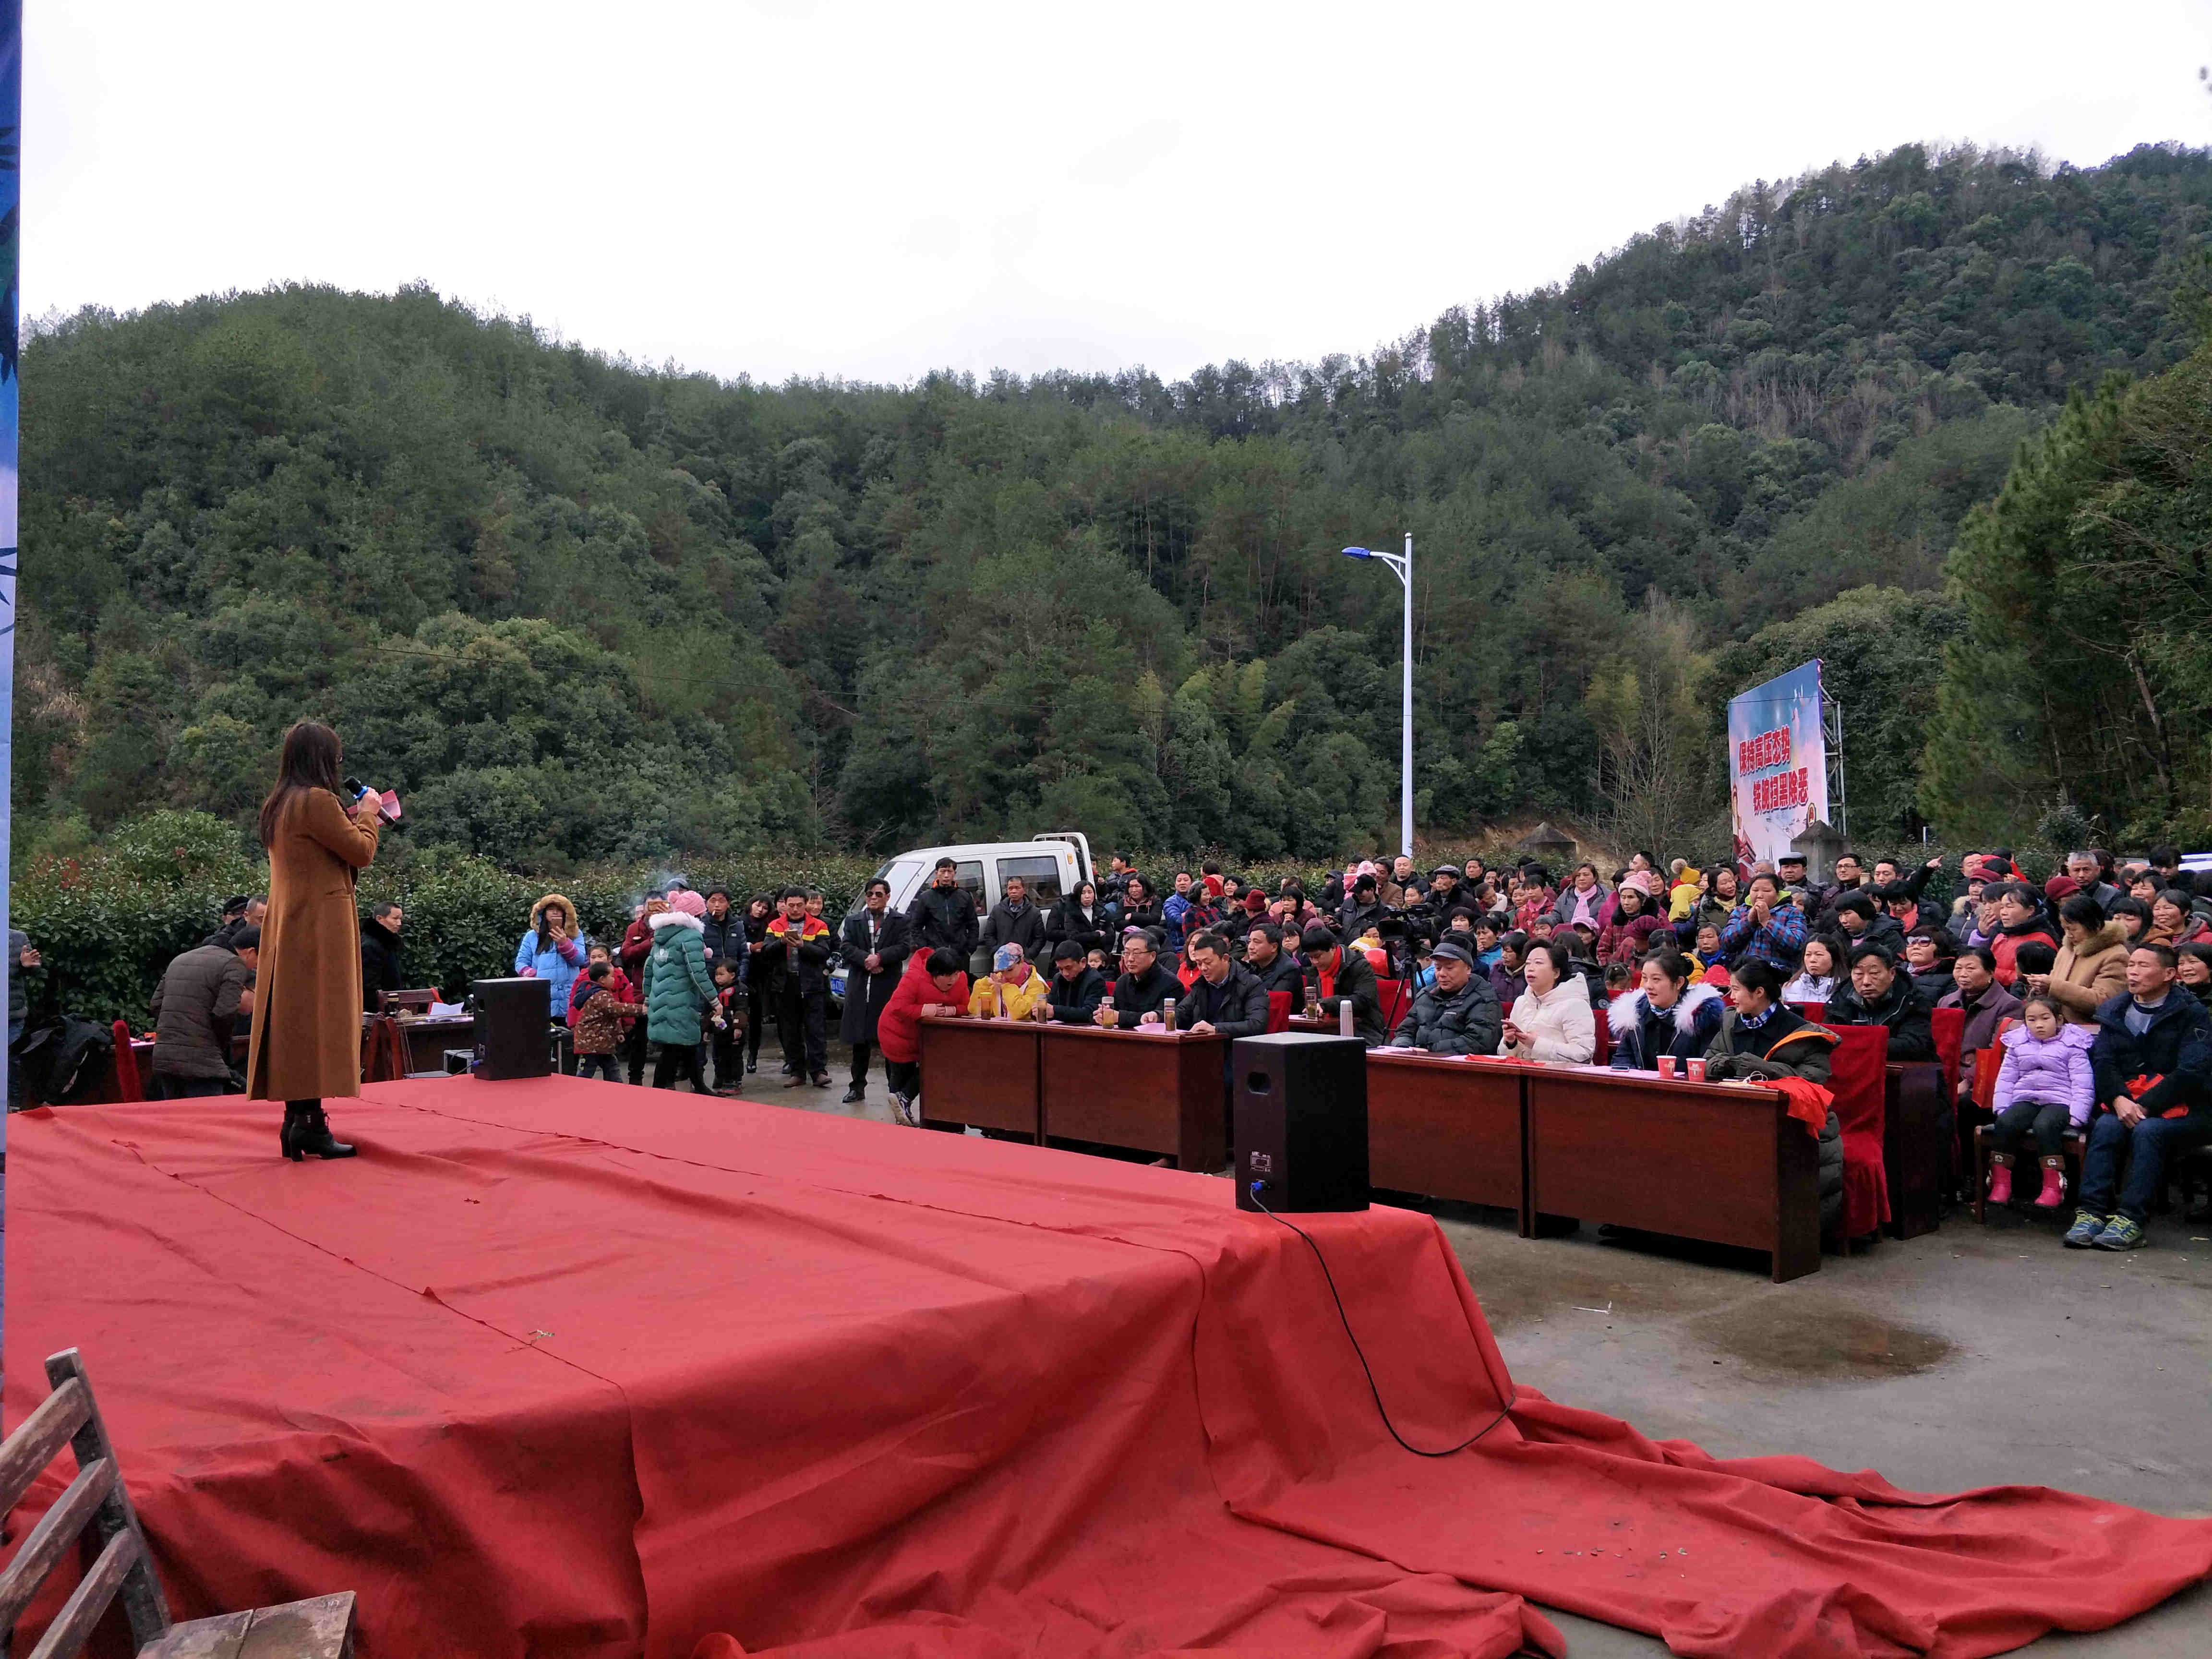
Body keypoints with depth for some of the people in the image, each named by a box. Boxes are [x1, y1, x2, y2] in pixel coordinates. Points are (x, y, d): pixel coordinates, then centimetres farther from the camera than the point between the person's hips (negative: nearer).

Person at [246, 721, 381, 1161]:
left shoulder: (277, 805, 14)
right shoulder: (318, 801, -14)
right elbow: (361, 851, -11)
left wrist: (351, 818, 21)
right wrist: (368, 814, 5)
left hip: (288, 927, 9)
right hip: (320, 926, -9)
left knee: (294, 1017, 9)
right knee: (319, 1016, -8)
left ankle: (296, 1117, 10)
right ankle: (311, 1123, -10)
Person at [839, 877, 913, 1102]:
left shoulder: (900, 922, 6)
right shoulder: (853, 921, 13)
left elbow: (905, 948, -6)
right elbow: (846, 946, 1)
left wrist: (880, 957, -18)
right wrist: (867, 960, -14)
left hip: (889, 989, -3)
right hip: (860, 988, 3)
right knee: (859, 1040, 8)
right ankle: (858, 1087, 17)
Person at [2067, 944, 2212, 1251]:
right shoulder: (2115, 1012, 14)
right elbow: (2102, 1062, 3)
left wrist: (2144, 1107, -21)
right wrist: (2119, 1100, -17)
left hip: (2182, 1110, -3)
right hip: (2124, 1105, 4)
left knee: (2147, 1130, -33)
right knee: (2106, 1127, -27)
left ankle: (2131, 1220, -34)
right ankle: (2092, 1212, -33)